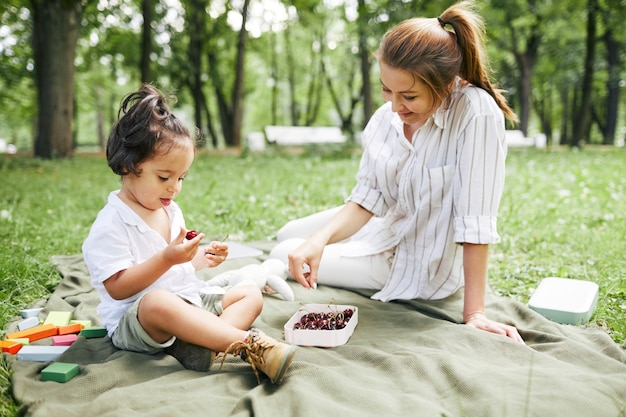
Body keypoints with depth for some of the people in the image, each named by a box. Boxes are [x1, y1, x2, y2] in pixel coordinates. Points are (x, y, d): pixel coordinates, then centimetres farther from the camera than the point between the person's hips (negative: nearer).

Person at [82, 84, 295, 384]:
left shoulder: (171, 211, 13)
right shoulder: (111, 223, -13)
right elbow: (117, 288, -19)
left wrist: (201, 259, 1)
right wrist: (167, 259, -25)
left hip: (189, 300, 9)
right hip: (132, 319, -9)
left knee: (251, 294, 1)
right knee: (158, 302, -42)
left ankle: (202, 345, -30)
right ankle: (249, 344, -42)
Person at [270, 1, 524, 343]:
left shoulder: (477, 113, -30)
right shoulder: (386, 118, -13)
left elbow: (475, 220, -31)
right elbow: (367, 198, -12)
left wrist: (474, 313, -30)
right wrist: (320, 239, -29)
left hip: (423, 265, -5)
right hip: (386, 230, 6)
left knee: (281, 257, 0)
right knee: (286, 239, 19)